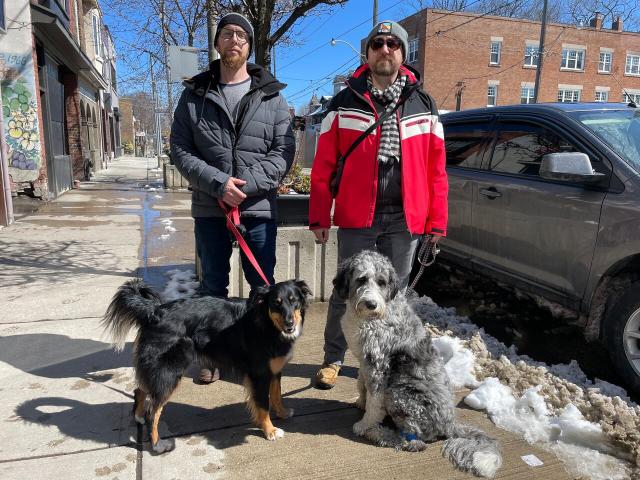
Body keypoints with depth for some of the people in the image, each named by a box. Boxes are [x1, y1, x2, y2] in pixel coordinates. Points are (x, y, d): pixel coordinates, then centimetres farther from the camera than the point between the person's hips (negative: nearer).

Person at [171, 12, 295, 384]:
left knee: (263, 285, 8)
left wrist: (245, 186, -15)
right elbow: (181, 150, 0)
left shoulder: (272, 96, 5)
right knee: (213, 284, 13)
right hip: (209, 208, 1)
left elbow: (284, 152, -3)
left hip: (259, 207, 0)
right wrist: (218, 183, -15)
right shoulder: (194, 95, 6)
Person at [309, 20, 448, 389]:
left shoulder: (423, 105, 8)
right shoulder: (345, 102, 3)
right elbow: (324, 166, 0)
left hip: (404, 219, 2)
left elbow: (436, 168, 6)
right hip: (357, 218, -2)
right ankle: (334, 359, 25)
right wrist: (320, 216, -4)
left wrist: (437, 219, 2)